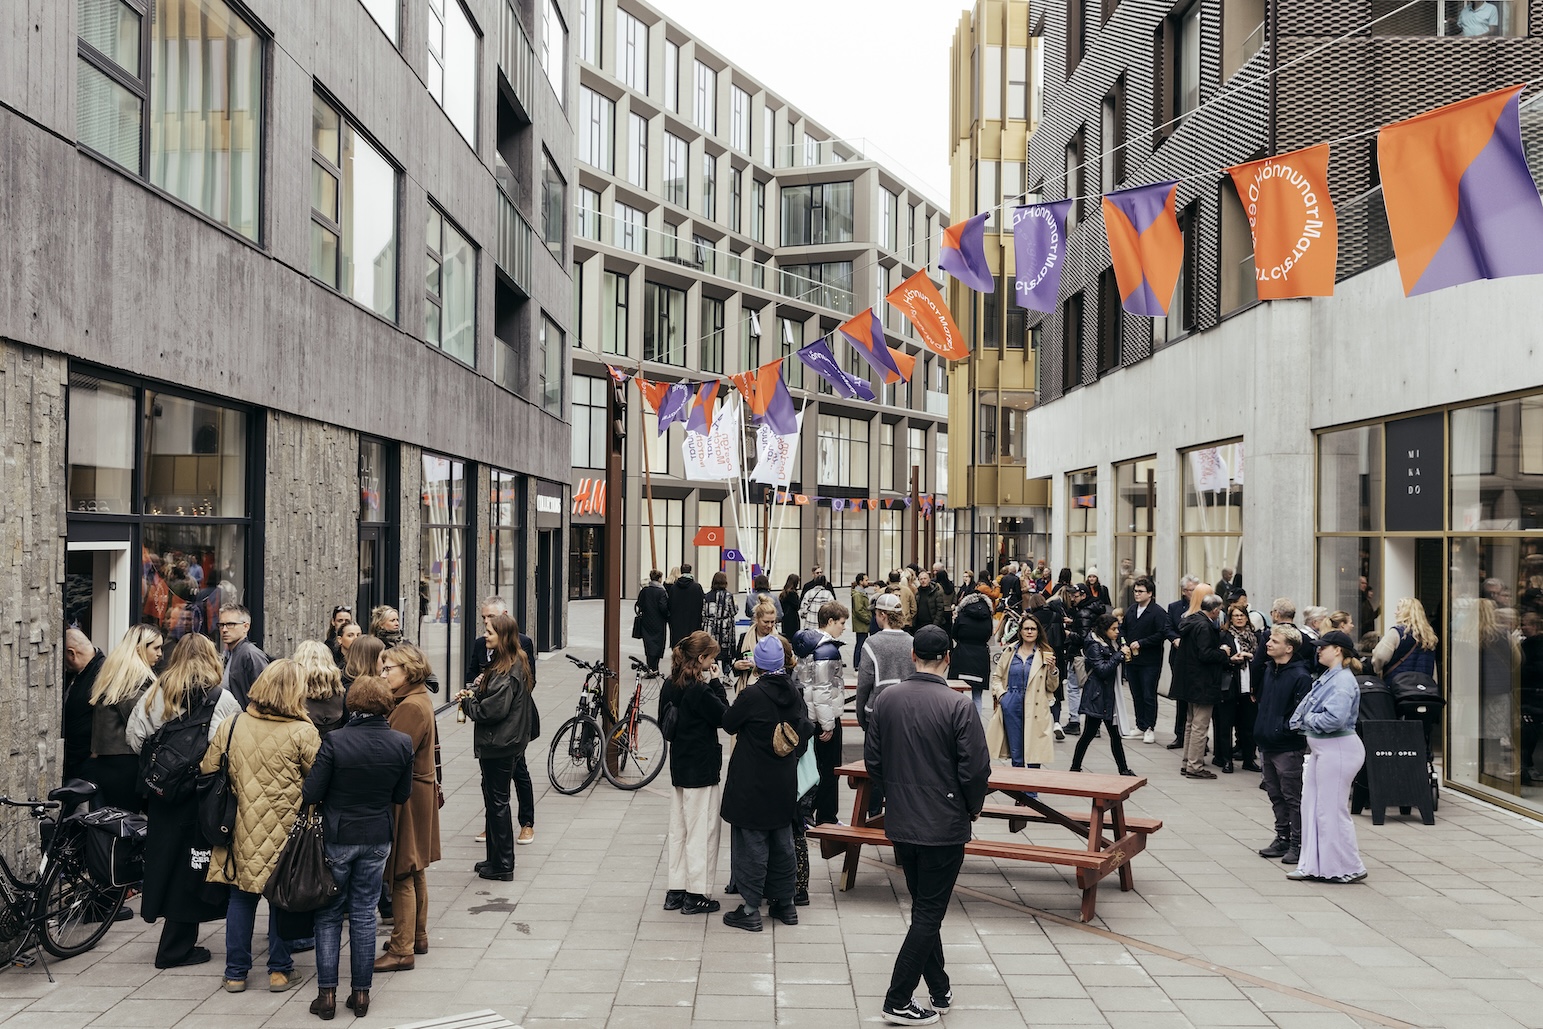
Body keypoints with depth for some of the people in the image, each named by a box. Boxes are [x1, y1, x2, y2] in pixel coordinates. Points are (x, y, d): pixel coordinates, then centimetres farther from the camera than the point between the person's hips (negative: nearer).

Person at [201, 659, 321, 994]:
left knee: (241, 897, 14)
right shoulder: (302, 732, -14)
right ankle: (280, 970, 19)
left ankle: (235, 972, 21)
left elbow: (207, 769, 5)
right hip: (287, 831, -3)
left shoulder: (232, 725, -2)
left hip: (243, 828, 3)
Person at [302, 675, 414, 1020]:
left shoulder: (334, 741, -19)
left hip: (336, 838, -2)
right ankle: (361, 992, 19)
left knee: (329, 916, 12)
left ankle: (327, 993, 13)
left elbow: (310, 794, -15)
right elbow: (402, 795, 1)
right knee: (364, 915, 13)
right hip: (377, 840, 3)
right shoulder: (402, 744, -9)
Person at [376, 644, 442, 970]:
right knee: (416, 871, 19)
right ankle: (418, 937, 30)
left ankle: (402, 950, 3)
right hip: (420, 792, 10)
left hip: (406, 798, -10)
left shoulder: (411, 707, -20)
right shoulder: (420, 701, 11)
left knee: (402, 876, -3)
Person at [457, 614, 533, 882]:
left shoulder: (507, 673, -21)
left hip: (499, 745, -10)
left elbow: (492, 710, -24)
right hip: (498, 743, 10)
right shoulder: (501, 664, 11)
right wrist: (474, 695, -1)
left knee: (497, 802, -1)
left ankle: (503, 867, 9)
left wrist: (468, 702, -8)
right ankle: (495, 859, 27)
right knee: (493, 801, 17)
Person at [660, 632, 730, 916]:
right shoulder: (699, 690, -21)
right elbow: (724, 717, -13)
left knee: (678, 830, 15)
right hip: (702, 770, -8)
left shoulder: (670, 686, 3)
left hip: (678, 767, 8)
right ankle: (696, 895, 9)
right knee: (702, 832, 3)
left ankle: (675, 891, 22)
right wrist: (716, 683, -11)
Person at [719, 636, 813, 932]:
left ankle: (750, 910, 7)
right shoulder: (794, 694, -1)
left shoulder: (752, 695, -20)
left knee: (751, 845, 2)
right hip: (784, 785, 6)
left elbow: (728, 724, -8)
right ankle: (785, 904, 26)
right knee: (782, 843, 17)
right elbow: (803, 732, 7)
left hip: (752, 785, -6)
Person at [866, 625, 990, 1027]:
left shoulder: (886, 699, -3)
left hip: (900, 823, 5)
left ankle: (940, 991, 29)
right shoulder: (958, 706, -17)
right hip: (944, 824, -5)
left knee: (924, 907, 19)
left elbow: (872, 760, 4)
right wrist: (973, 808, 4)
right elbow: (976, 769, -15)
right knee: (929, 913, 5)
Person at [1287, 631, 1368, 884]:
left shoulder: (1343, 680, -18)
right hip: (1321, 749, 10)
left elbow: (1335, 718, -29)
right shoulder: (1327, 677, 12)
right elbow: (1308, 709, 17)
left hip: (1338, 749, -10)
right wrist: (1303, 722, -2)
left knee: (1331, 810, -1)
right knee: (1312, 806, 13)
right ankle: (1313, 866, 21)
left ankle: (1348, 869, 12)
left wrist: (1309, 719, -13)